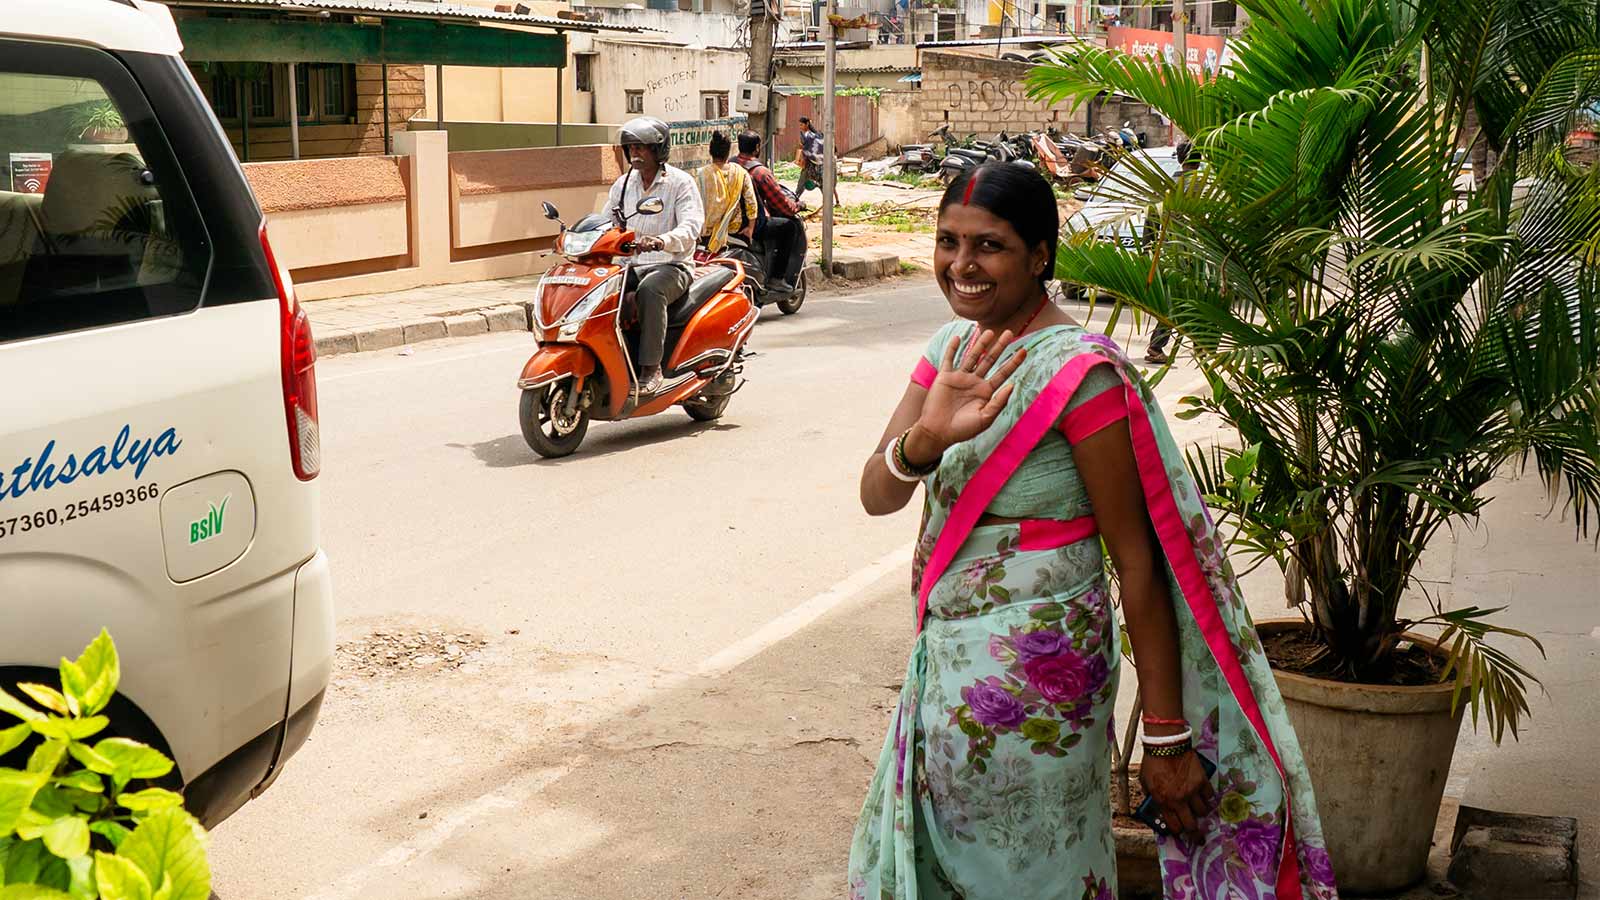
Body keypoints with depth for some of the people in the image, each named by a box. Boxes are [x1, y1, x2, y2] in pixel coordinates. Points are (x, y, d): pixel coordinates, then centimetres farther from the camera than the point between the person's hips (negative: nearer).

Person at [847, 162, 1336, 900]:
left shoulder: (1077, 370, -18)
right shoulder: (952, 348, 4)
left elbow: (1137, 560, -17)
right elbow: (876, 495, -6)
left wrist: (1167, 736, -16)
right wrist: (926, 439, -29)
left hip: (1031, 677, -7)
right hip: (946, 660, 7)